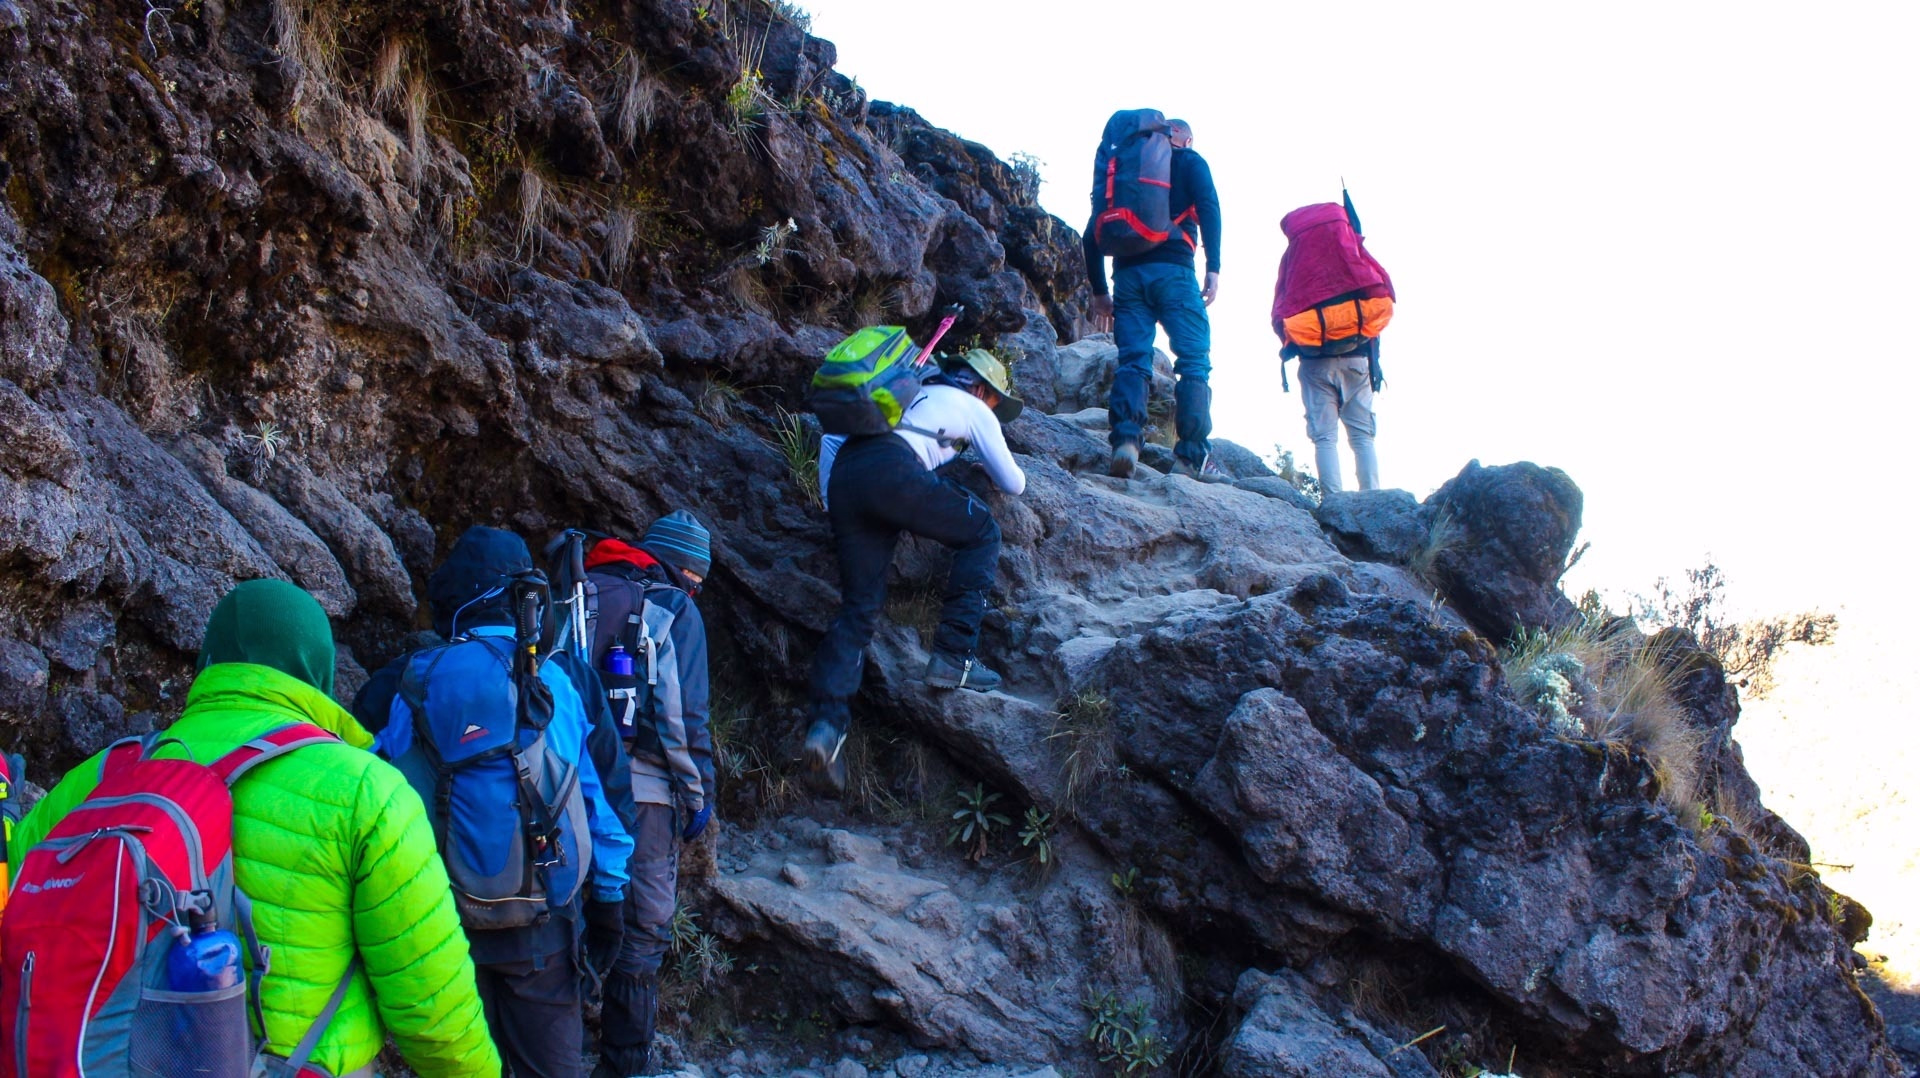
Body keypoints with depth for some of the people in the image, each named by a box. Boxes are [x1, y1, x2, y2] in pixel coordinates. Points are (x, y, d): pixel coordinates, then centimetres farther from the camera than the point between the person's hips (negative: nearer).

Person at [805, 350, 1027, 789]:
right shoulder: (973, 408, 23)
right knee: (983, 533, 12)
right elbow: (1013, 484, 28)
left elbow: (832, 439, 38)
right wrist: (990, 471, 50)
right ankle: (953, 656, 0)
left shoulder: (914, 395, 40)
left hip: (842, 475, 6)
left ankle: (827, 721, -10)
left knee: (859, 608, 6)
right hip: (892, 473, -6)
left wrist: (833, 507, 36)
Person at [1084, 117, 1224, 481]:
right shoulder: (1190, 162, 15)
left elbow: (1092, 233, 19)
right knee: (1194, 362, -3)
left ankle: (1125, 440, -21)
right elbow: (1208, 208, -4)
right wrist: (1213, 269, -9)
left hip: (1128, 273, 4)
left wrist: (1099, 291, 21)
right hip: (1172, 270, -4)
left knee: (1132, 360, 1)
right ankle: (1191, 457, -11)